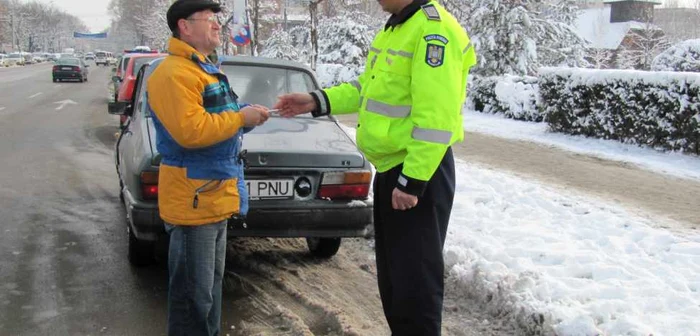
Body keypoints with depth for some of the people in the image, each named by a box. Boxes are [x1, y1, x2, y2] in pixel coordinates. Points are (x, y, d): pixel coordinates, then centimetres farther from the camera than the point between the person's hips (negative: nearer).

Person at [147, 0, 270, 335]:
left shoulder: (205, 69, 17)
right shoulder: (174, 73, -18)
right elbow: (190, 131, -28)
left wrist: (245, 115, 4)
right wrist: (241, 118, -20)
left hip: (215, 195, 11)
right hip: (194, 200, -11)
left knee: (210, 284, 21)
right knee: (193, 293, -3)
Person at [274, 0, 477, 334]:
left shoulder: (434, 31, -19)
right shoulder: (394, 29, 13)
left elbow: (436, 117, -24)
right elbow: (368, 88, 22)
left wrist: (413, 181, -24)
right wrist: (316, 102, 10)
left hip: (420, 171, -10)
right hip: (389, 169, 10)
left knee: (415, 279, -2)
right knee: (391, 275, 19)